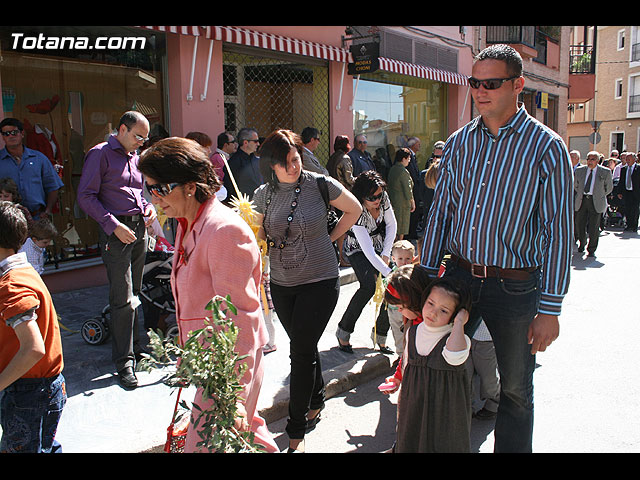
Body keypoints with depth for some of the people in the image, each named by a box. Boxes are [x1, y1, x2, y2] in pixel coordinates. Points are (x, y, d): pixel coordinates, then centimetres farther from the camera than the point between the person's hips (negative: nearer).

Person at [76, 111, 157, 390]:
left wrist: (148, 207, 7)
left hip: (139, 228, 7)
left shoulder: (135, 158, 19)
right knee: (123, 299, -7)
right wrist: (113, 225, -17)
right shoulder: (100, 154, -4)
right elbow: (86, 196, -10)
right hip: (116, 231, -7)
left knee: (134, 294, 12)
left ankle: (134, 346, 26)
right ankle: (124, 362, 1)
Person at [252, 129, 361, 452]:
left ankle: (297, 431, 8)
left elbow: (354, 210, 5)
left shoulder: (320, 184, -10)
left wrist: (329, 237, 2)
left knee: (301, 352, -5)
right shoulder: (264, 195, 0)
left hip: (319, 281, -4)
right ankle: (316, 401, 40)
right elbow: (258, 238, 11)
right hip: (281, 284, 4)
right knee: (304, 347, 16)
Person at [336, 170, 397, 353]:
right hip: (358, 250, -5)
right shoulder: (357, 213, -34)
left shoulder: (383, 197, -19)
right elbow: (369, 252, -36)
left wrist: (386, 254, -10)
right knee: (369, 286, -28)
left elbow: (391, 224, -3)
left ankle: (380, 331, 7)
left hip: (380, 244, 6)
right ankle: (343, 331, -12)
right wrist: (390, 274, -40)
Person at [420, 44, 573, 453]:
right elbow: (440, 212, 8)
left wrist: (550, 309, -13)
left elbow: (559, 232, -10)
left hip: (515, 286, -3)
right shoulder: (460, 142, 5)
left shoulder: (547, 148, -8)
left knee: (516, 388, 12)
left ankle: (510, 447, 34)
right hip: (459, 276, 4)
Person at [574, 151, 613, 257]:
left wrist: (600, 197, 12)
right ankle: (582, 243, 30)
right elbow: (575, 185, 19)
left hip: (596, 202, -2)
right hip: (581, 200, 2)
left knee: (593, 227, -4)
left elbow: (609, 187, 11)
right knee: (579, 225, 3)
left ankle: (591, 249, 9)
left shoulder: (605, 172, -1)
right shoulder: (579, 170, 4)